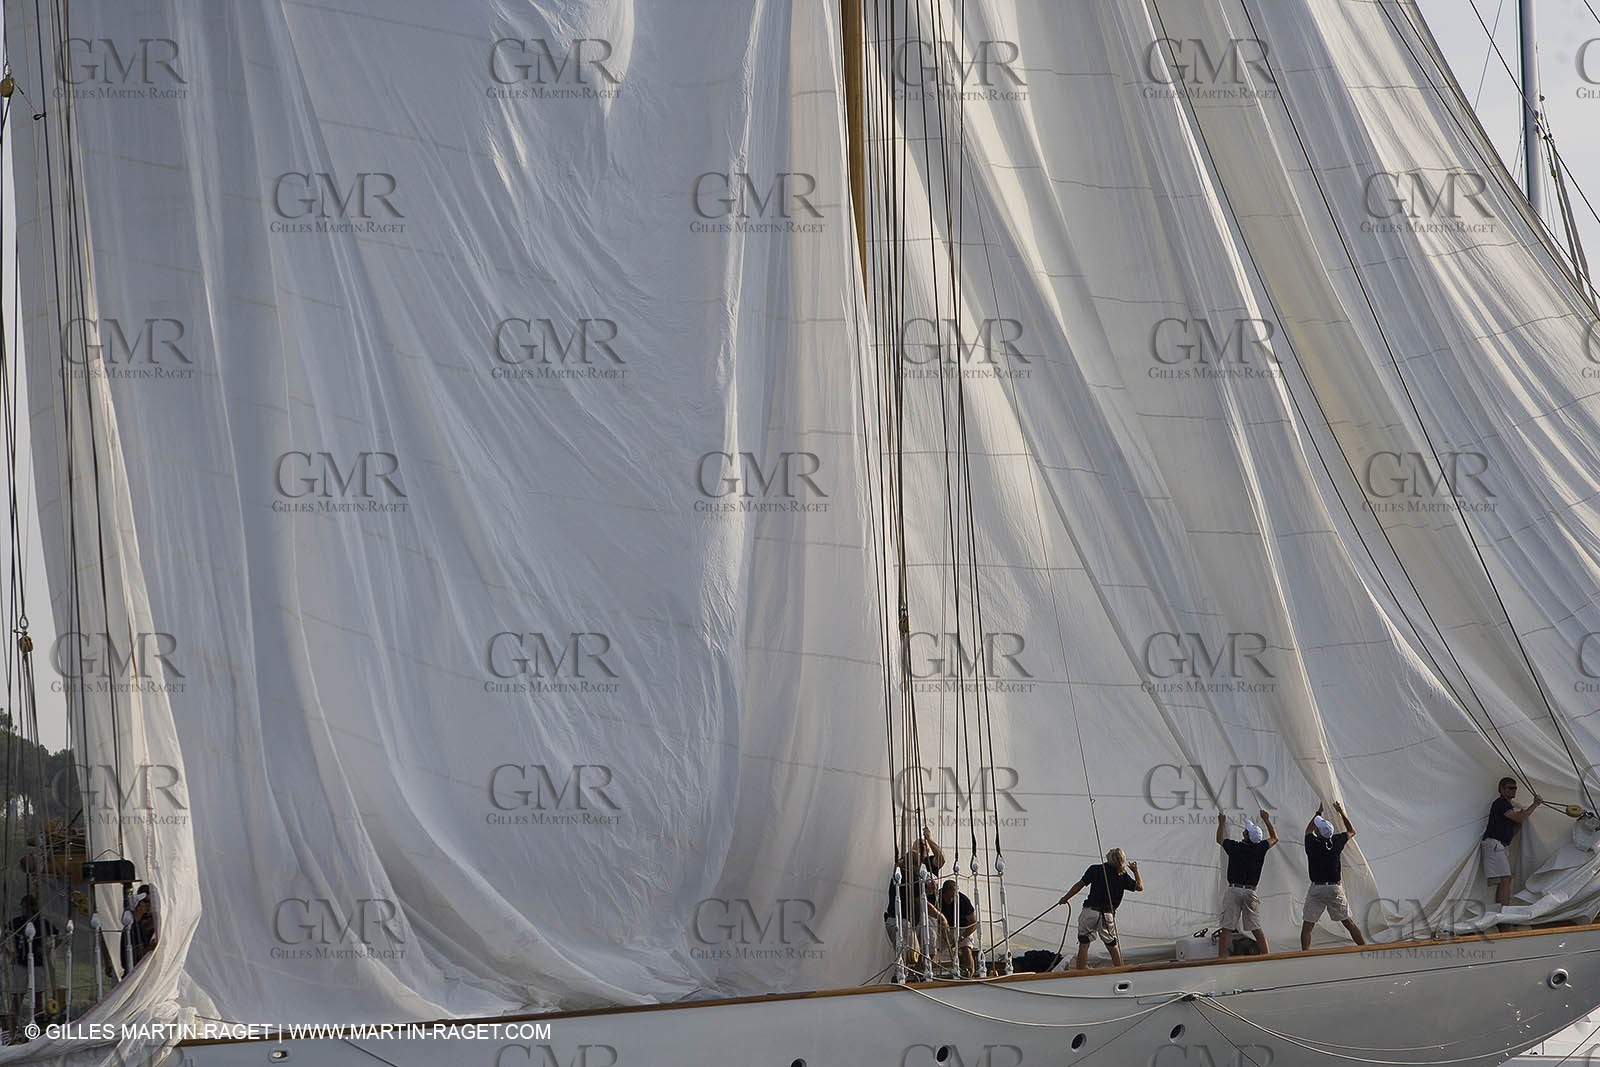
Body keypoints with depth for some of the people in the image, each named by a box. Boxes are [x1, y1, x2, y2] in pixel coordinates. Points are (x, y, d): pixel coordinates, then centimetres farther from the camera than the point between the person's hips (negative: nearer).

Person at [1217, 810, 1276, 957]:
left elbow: (1220, 839, 20)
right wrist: (1266, 819, 29)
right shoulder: (1260, 849, 1)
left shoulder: (1235, 847, -2)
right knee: (1256, 929, 7)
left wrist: (1222, 823, 33)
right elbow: (1274, 838, 21)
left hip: (1233, 890, -2)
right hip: (1250, 892, 2)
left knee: (1226, 929, -4)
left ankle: (1222, 960, -9)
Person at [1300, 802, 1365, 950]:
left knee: (1307, 926, 1)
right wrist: (1342, 812, 19)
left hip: (1316, 889, -2)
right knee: (1348, 922, 8)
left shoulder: (1312, 844, -8)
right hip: (1335, 888, 2)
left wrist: (1319, 812, 27)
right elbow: (1351, 831, 16)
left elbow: (1308, 830, 17)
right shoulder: (1336, 842, -4)